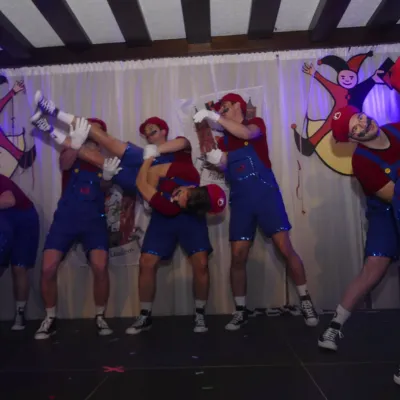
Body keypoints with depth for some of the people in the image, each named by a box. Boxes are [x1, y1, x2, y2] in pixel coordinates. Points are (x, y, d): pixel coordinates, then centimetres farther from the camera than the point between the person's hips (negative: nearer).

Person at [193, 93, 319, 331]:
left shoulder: (256, 123, 6)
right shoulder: (225, 139, 17)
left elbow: (247, 134, -18)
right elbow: (225, 166, 6)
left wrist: (214, 116, -18)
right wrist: (216, 160, -16)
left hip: (265, 193, -3)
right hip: (240, 199, 4)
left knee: (285, 248, -6)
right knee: (238, 256, -1)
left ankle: (306, 302, 9)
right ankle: (241, 311, 11)